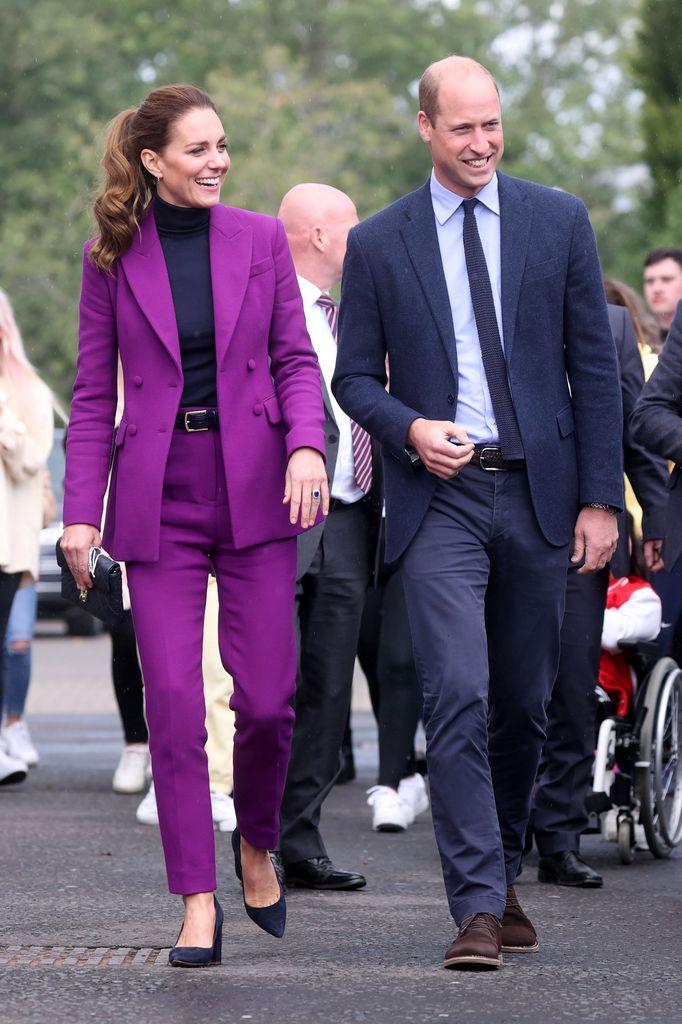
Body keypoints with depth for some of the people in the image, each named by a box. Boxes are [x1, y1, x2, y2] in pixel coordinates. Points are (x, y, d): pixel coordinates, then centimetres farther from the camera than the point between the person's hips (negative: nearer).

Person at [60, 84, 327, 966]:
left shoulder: (261, 240, 4)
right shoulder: (111, 257, 3)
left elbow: (295, 358, 6)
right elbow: (93, 395, 5)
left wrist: (307, 445, -13)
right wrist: (80, 511, -2)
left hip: (255, 492, 1)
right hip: (158, 498, -1)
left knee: (267, 698, -2)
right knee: (173, 705, -5)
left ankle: (256, 844, 26)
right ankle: (197, 901, 3)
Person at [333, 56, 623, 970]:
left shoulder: (559, 222, 6)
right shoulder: (378, 244, 4)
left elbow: (595, 365, 5)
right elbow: (355, 378, 8)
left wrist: (600, 498, 0)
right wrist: (410, 430, -13)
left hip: (539, 495, 2)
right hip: (440, 499, -2)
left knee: (524, 705, 10)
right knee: (458, 699, -14)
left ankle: (501, 877, 27)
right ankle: (478, 907, -15)